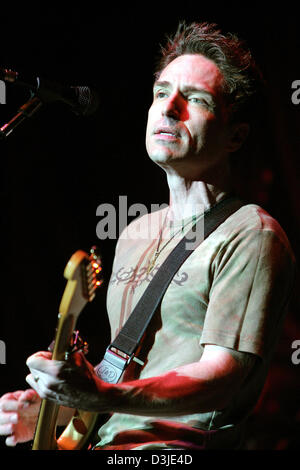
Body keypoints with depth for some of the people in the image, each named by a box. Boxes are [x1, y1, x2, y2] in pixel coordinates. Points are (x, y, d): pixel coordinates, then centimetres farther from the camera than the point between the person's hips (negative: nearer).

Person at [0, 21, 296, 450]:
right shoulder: (136, 235, 18)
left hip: (179, 447, -7)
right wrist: (52, 409, 7)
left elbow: (223, 377, -16)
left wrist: (102, 397, -29)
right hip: (108, 441, 7)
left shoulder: (250, 235, -7)